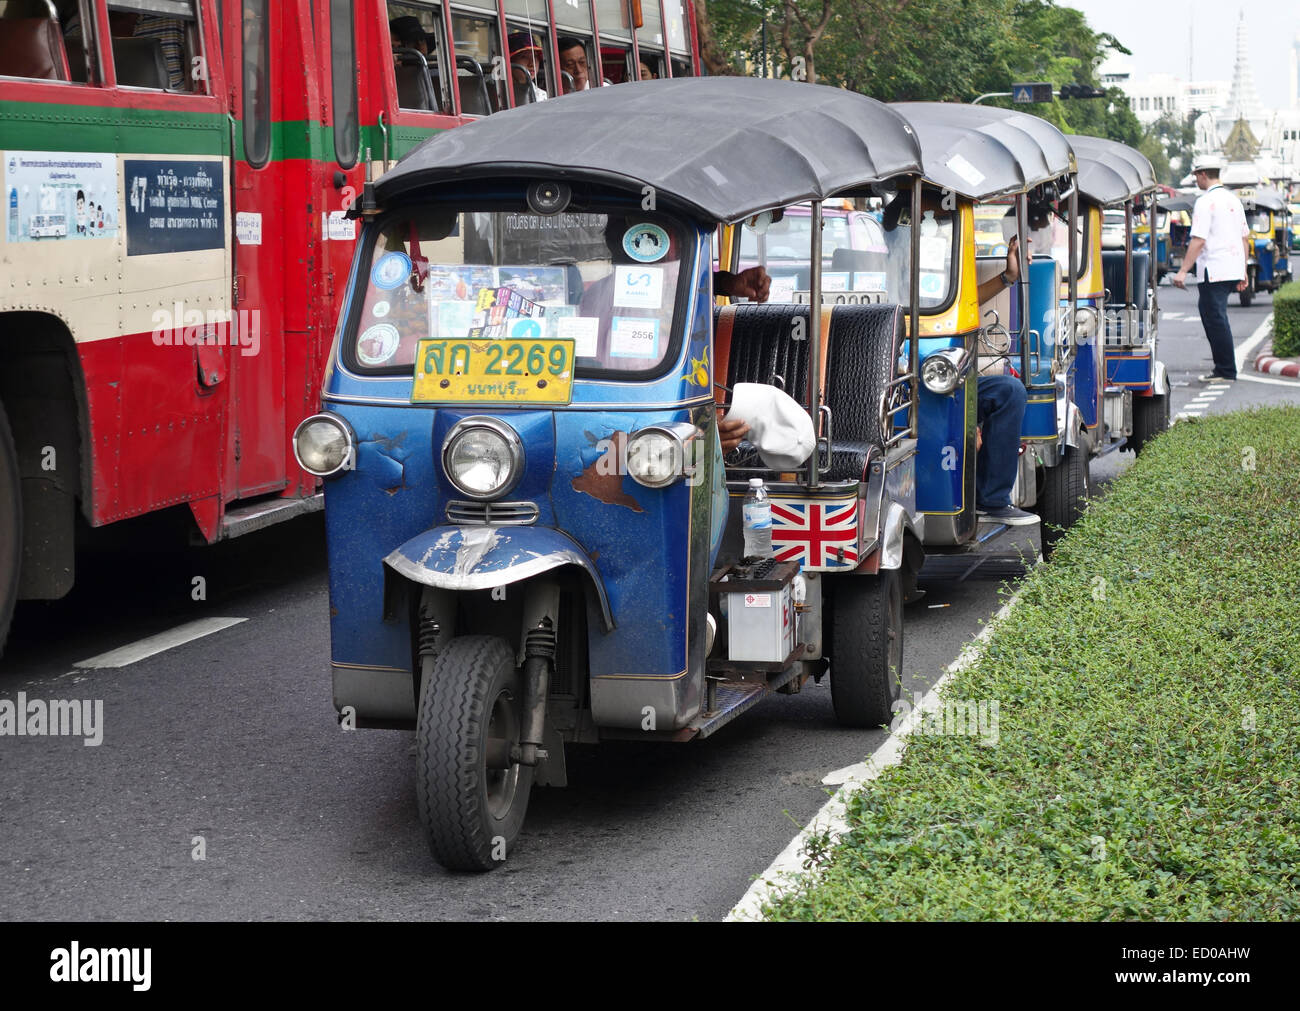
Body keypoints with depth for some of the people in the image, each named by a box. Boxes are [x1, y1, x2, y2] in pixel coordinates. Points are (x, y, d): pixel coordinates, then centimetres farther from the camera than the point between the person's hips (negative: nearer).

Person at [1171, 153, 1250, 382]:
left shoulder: (1206, 201, -11)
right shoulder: (1233, 199, 16)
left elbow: (1198, 240, -18)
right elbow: (1245, 238, 20)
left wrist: (1183, 271, -17)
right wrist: (1243, 271, 25)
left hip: (1214, 271, -9)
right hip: (1233, 268, 9)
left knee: (1215, 319, -4)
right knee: (1212, 315, 15)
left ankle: (1226, 371, -3)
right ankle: (1223, 368, 16)